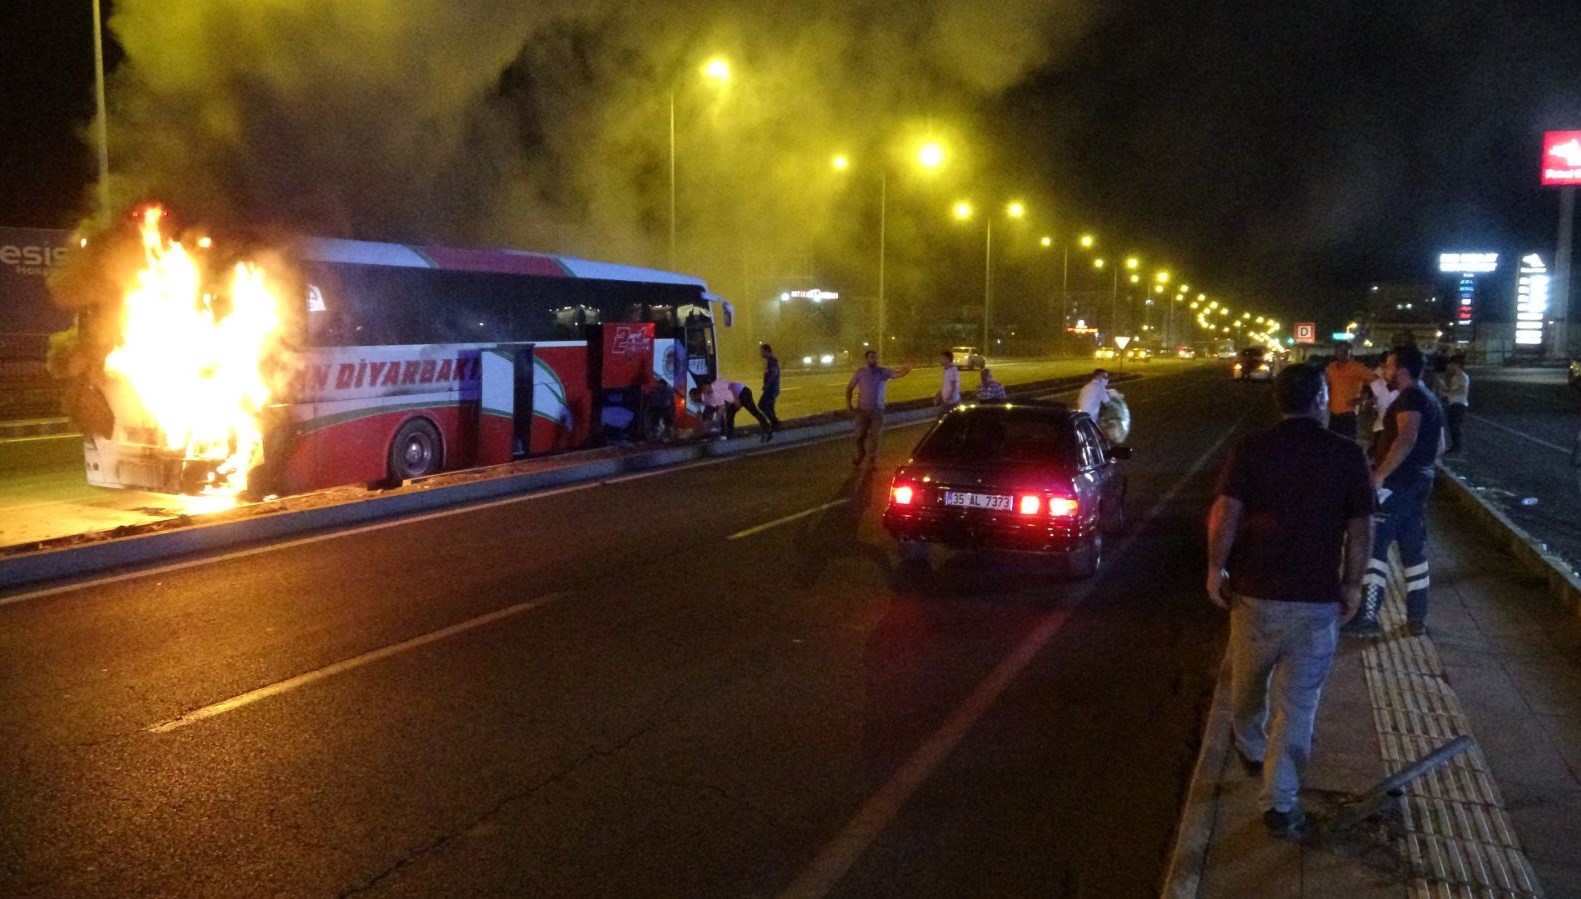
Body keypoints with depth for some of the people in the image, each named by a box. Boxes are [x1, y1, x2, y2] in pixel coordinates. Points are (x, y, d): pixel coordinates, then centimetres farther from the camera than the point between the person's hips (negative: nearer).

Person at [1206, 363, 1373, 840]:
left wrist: (1216, 569, -3)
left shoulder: (1251, 448, -4)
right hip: (1317, 599, -1)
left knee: (1248, 680, 25)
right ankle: (1280, 802, 8)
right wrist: (1352, 584, 9)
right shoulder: (1348, 455, -3)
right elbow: (1360, 529, -2)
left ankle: (1250, 748, 49)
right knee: (1298, 703, 6)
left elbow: (1225, 513, -13)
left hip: (1255, 590, 1)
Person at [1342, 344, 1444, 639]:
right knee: (1414, 550, 13)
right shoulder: (1430, 400, 17)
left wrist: (1379, 474, -30)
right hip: (1419, 481, 10)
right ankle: (1417, 619, 17)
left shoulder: (1409, 398, -14)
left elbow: (1406, 440, -29)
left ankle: (1368, 618, -11)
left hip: (1396, 483, -10)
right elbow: (1439, 445, 25)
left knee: (1373, 547, -8)